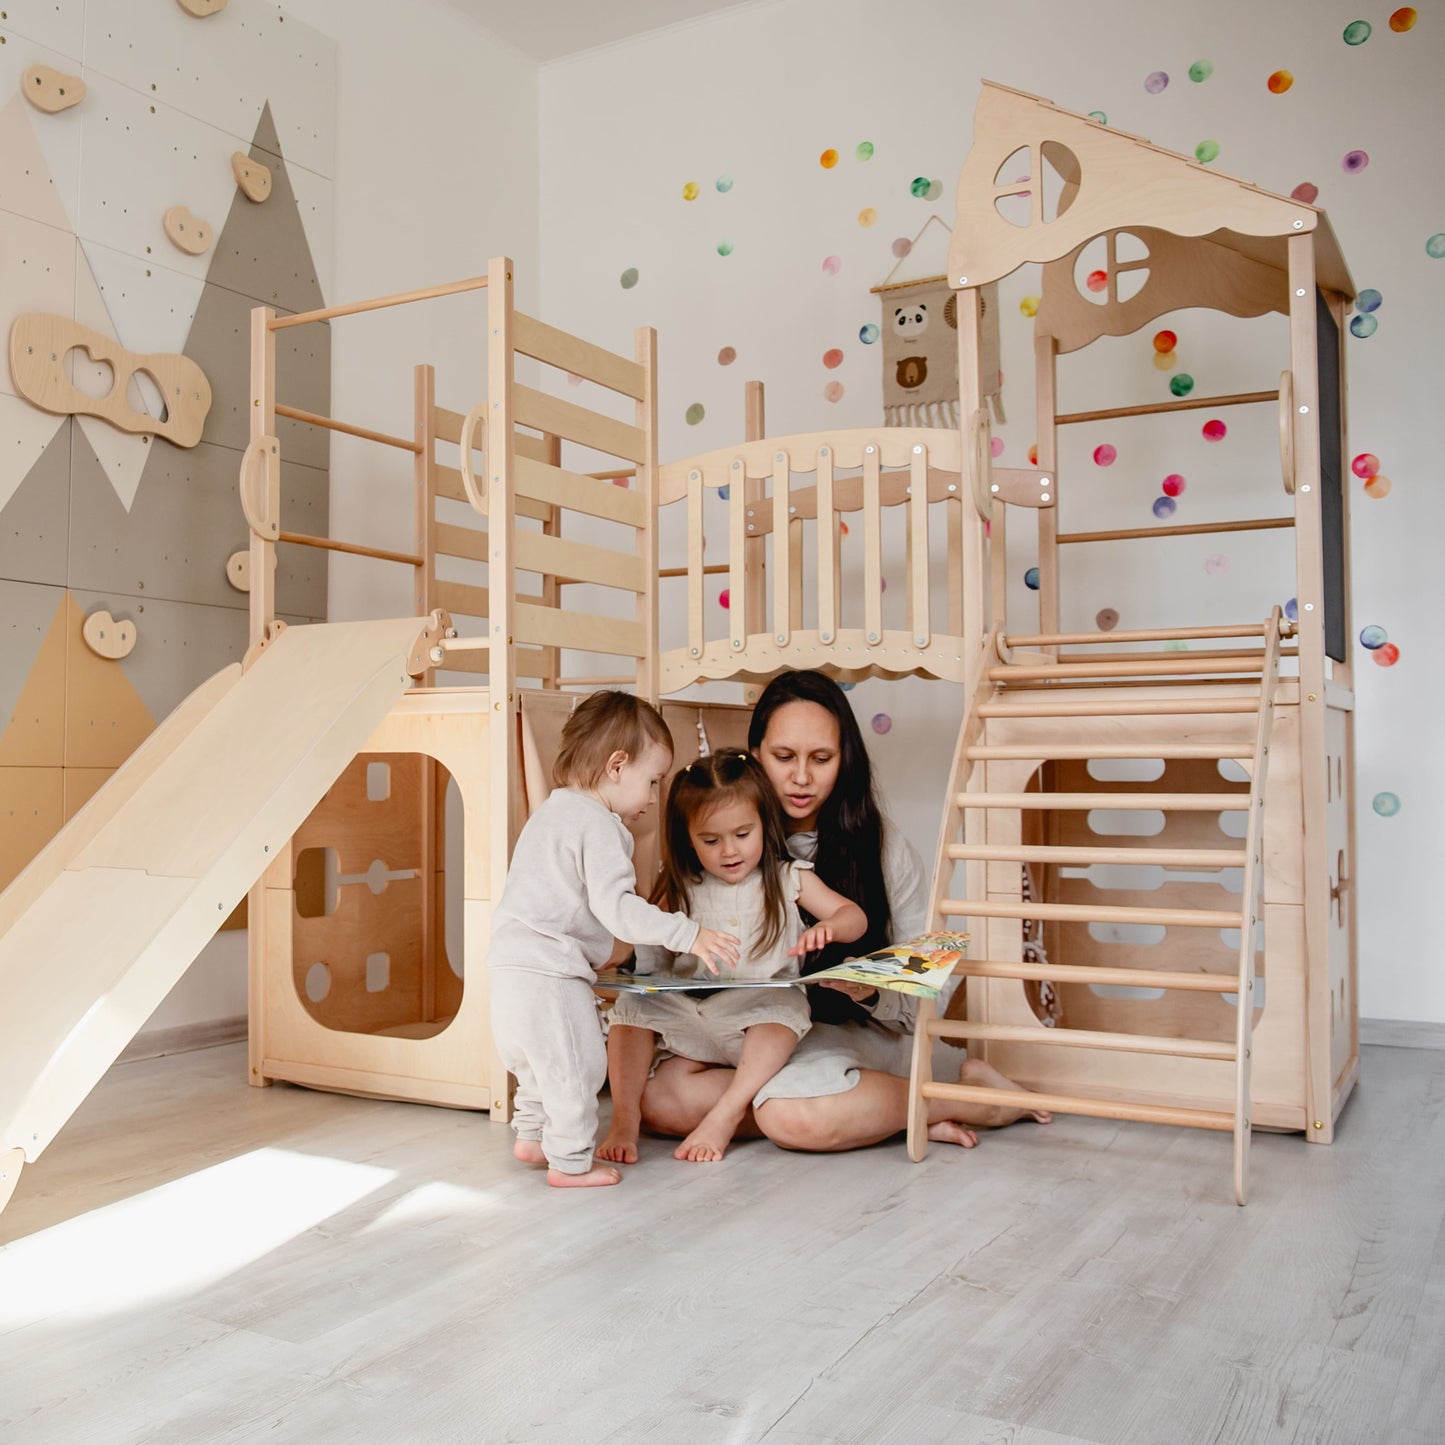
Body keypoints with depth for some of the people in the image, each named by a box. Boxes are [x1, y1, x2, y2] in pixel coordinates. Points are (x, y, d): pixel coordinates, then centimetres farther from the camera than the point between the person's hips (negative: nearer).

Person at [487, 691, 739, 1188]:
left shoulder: (551, 812, 17)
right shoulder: (598, 824, -16)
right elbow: (614, 907, -24)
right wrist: (687, 934, -24)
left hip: (513, 962, 10)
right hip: (550, 974, -10)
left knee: (540, 1059, 26)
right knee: (576, 1063, 2)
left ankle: (531, 1137, 39)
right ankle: (571, 1162, 12)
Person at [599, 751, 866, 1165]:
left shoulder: (788, 879, 4)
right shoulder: (681, 889, 7)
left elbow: (855, 917, 1)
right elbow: (653, 948, 11)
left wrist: (827, 928, -22)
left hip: (761, 1011, -2)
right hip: (688, 1011, 3)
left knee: (784, 1008, -33)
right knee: (631, 1004, -17)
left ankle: (725, 1115, -31)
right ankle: (625, 1116, -17)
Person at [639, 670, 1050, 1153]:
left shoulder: (883, 847, -5)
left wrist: (871, 991, -25)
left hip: (853, 1033, -3)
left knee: (792, 1115, -35)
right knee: (657, 1096, -26)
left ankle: (972, 1096, -10)